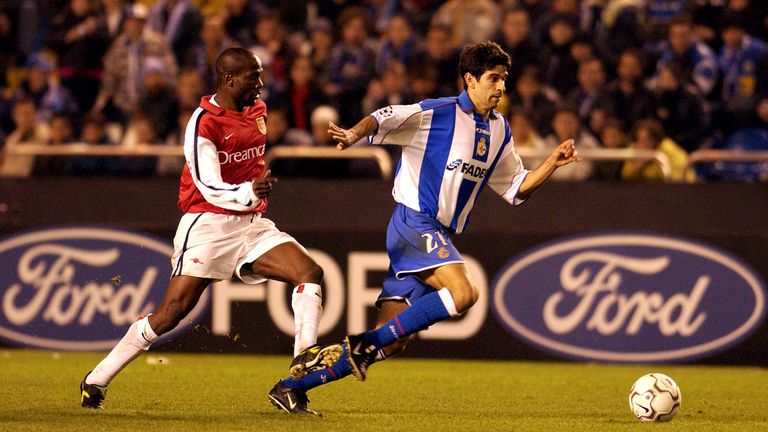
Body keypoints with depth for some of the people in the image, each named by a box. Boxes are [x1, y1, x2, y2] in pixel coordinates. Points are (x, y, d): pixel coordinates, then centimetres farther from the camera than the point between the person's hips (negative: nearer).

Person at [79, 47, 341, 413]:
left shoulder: (257, 109, 9)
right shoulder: (203, 123, -15)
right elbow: (210, 188, -22)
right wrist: (250, 192, -38)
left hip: (252, 224, 7)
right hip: (208, 224, -7)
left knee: (310, 272, -15)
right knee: (171, 313, -10)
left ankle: (304, 358, -23)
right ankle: (96, 381, 1)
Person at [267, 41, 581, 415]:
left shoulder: (499, 131, 15)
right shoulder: (437, 113, -7)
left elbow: (516, 188, 22)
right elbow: (383, 120, -16)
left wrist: (553, 163, 7)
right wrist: (353, 135, -36)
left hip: (439, 237, 8)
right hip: (415, 222, -8)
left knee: (391, 343, 2)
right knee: (462, 292, -30)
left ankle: (292, 386, 10)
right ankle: (367, 342, -19)